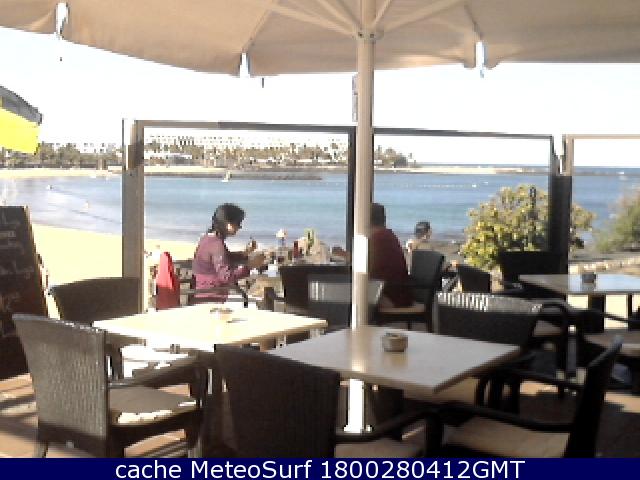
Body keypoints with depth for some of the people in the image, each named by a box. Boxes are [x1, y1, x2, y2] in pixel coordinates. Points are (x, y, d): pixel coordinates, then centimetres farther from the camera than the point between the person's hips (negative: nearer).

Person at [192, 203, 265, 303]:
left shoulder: (209, 237, 8)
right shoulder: (217, 244, -23)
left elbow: (226, 258, 24)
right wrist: (249, 265, -27)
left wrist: (245, 253, 10)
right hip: (210, 299, -10)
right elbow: (226, 277, -32)